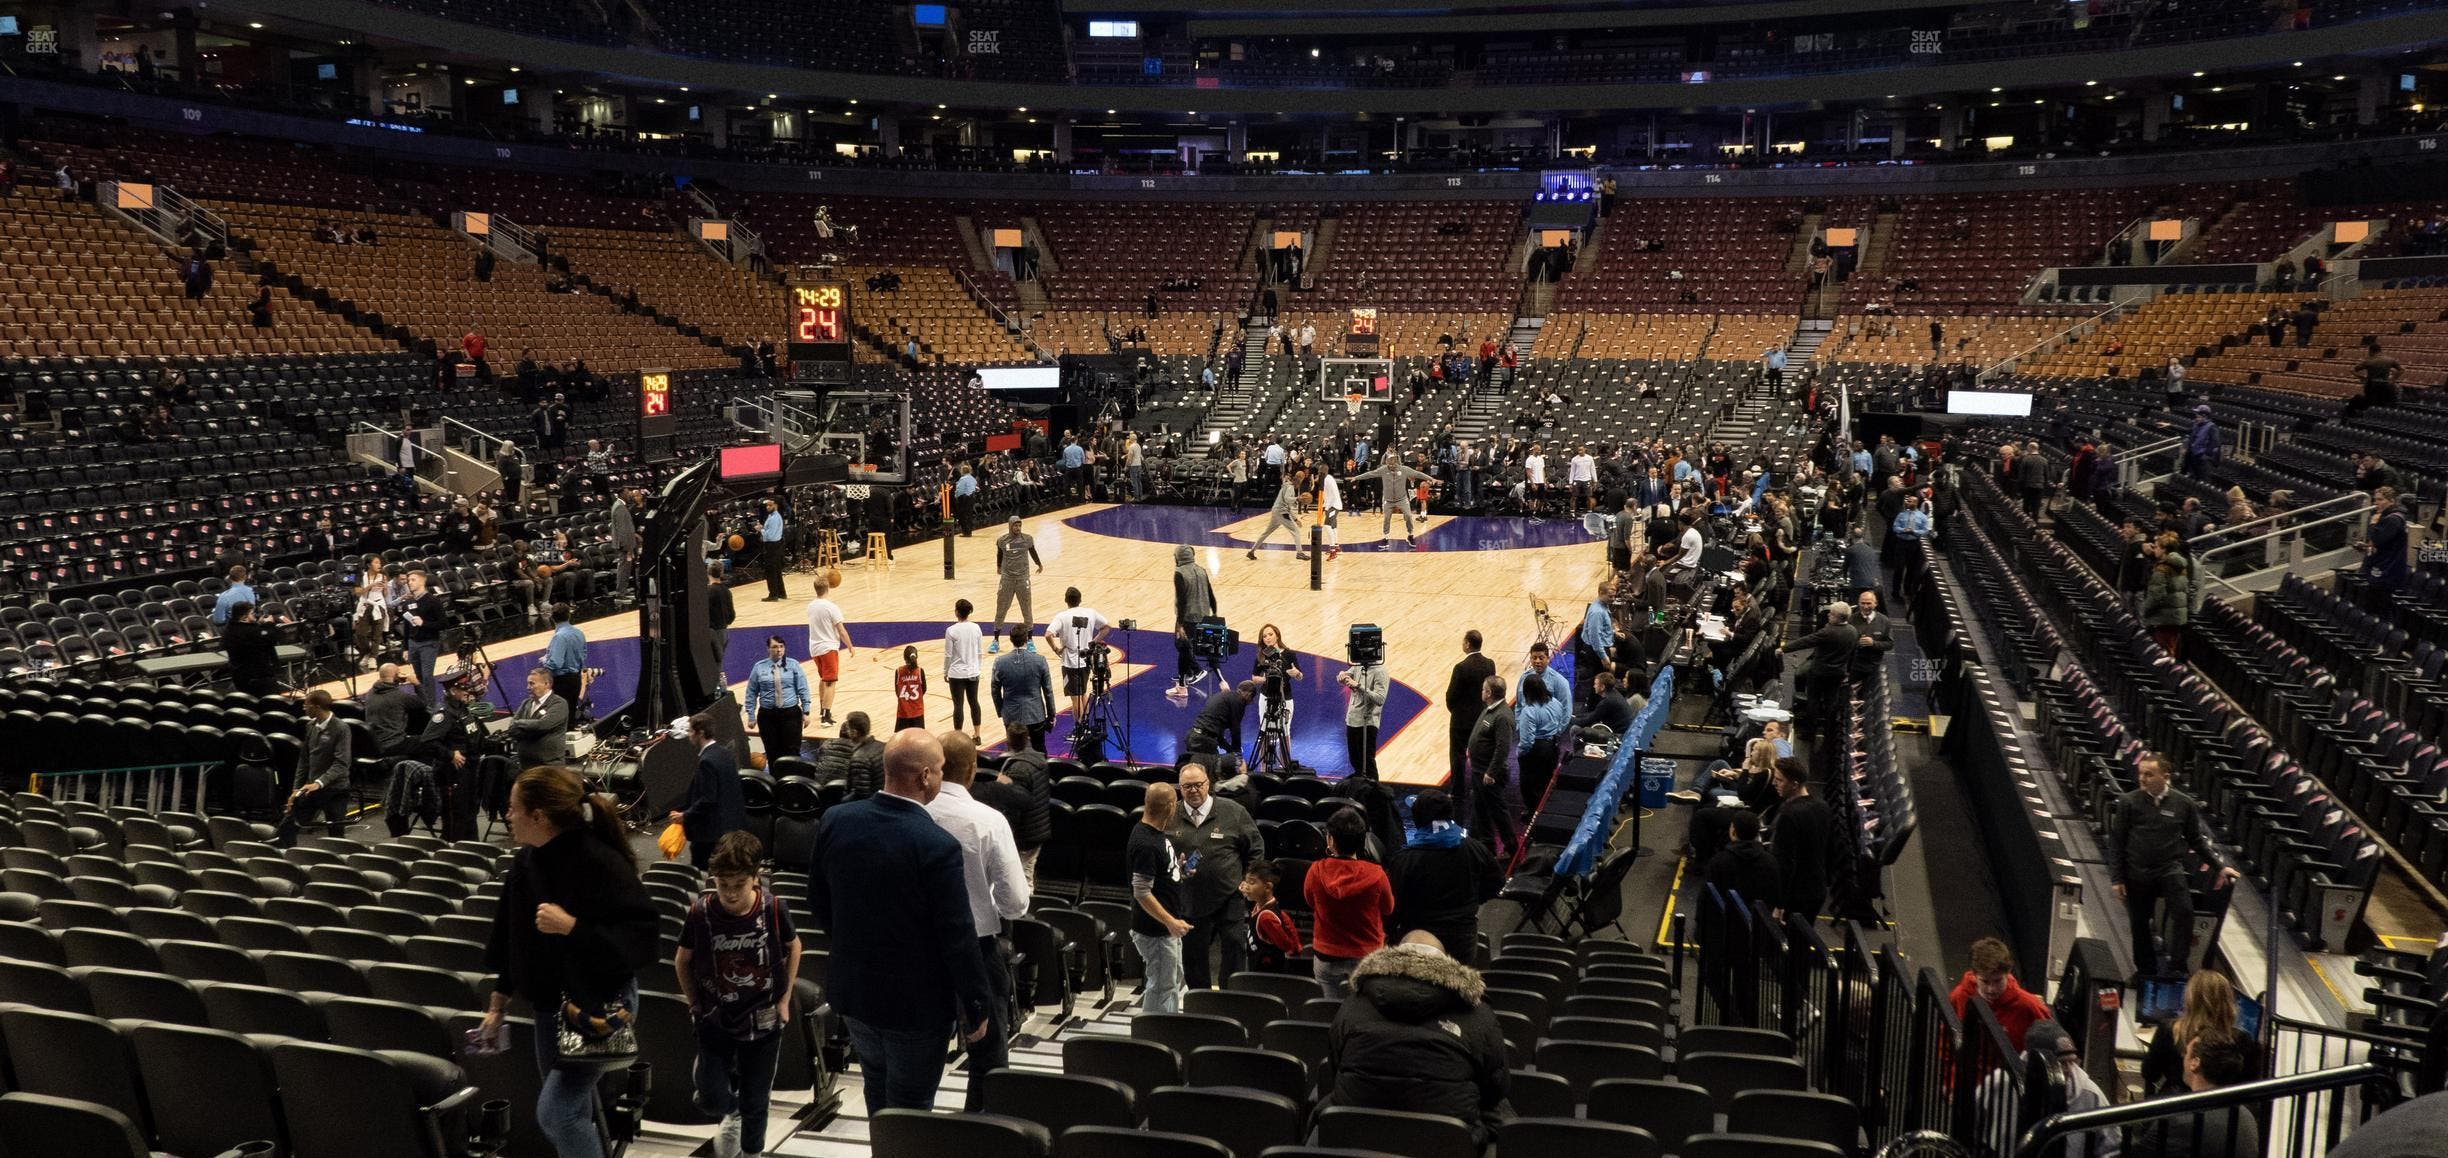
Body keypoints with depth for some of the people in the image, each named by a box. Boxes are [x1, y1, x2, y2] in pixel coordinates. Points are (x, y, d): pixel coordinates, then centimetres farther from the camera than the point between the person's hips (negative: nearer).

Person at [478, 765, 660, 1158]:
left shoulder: (601, 864, -24)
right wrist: (498, 1003, 15)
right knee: (575, 1111, 18)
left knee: (556, 1111, -13)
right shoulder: (525, 862, -1)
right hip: (549, 1004, 8)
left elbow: (644, 937, -28)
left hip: (600, 1004, -8)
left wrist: (573, 927, -32)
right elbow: (509, 937, 11)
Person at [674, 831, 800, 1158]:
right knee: (711, 1099, 1)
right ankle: (731, 1114, 37)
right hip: (714, 1021, 0)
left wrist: (784, 999, 1)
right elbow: (682, 960, 1)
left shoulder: (773, 908, -18)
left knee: (755, 1103, 10)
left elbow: (793, 947, 3)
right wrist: (695, 1004, 0)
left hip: (762, 1021, 0)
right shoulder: (701, 912, -17)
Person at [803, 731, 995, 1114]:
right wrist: (977, 1008, -7)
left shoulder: (836, 820, -9)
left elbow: (818, 905, 4)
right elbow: (958, 939, -20)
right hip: (916, 1003, -6)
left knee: (878, 1091, 26)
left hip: (851, 990, 6)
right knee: (910, 1110, 12)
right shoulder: (937, 846, -26)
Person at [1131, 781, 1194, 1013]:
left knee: (1175, 980, 22)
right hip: (1155, 930, -10)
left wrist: (1179, 866, 9)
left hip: (1168, 926, 10)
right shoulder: (1144, 844, -26)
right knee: (1162, 986, 1)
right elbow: (1142, 893, -27)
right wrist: (1171, 922, -25)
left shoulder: (1157, 833, 6)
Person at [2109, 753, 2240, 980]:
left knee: (2184, 911, -20)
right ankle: (2146, 970, 22)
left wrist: (2221, 865, 1)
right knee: (2139, 923, 7)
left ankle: (2178, 965, -8)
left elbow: (2197, 840, 11)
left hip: (2170, 868, 0)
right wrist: (2117, 878, -1)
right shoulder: (2128, 802, -2)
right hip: (2137, 872, 0)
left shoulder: (2184, 804, 2)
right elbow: (2115, 842, 2)